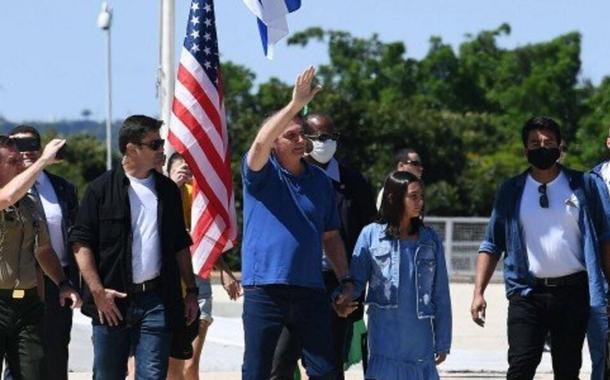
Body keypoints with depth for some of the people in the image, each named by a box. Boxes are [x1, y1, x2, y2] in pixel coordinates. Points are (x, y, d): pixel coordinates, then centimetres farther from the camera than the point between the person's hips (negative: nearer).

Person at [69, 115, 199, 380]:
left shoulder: (167, 189, 12)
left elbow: (180, 245, 19)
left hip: (157, 300, 3)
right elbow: (81, 243, -4)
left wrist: (191, 290, 13)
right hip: (113, 301, -3)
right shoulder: (102, 189, -1)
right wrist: (97, 291, -12)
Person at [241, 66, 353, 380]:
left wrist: (345, 280, 8)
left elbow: (331, 236, 17)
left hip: (310, 289, 4)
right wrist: (296, 104, -29)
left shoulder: (320, 181, 13)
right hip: (264, 287, -4)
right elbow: (260, 141, -23)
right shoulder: (260, 174, 0)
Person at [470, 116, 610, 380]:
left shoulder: (583, 186, 5)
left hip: (573, 293, 0)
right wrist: (478, 292, -3)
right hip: (528, 294, 0)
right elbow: (492, 246, 7)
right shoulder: (511, 192, 6)